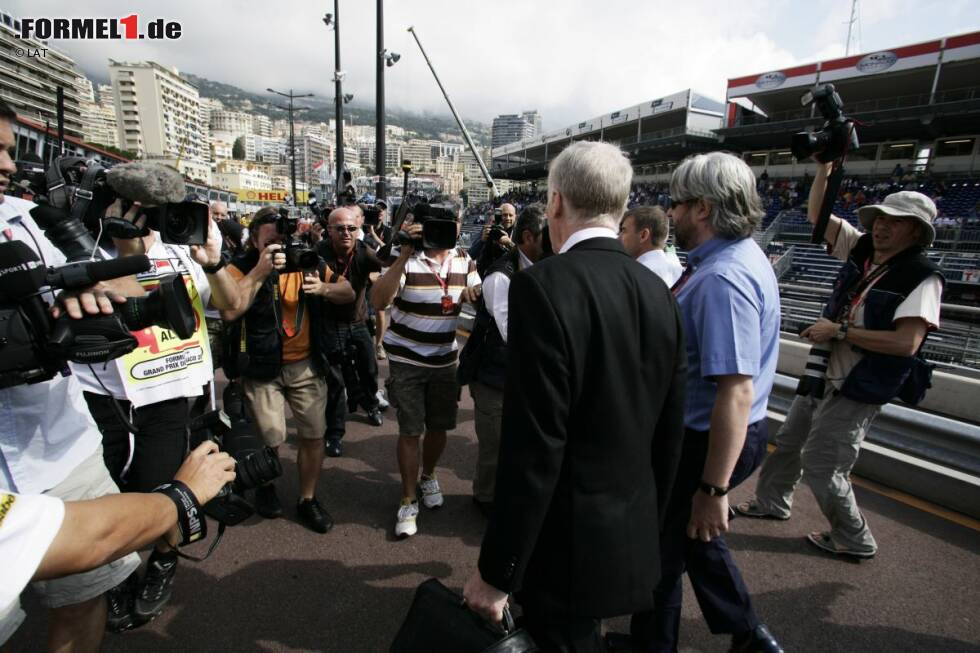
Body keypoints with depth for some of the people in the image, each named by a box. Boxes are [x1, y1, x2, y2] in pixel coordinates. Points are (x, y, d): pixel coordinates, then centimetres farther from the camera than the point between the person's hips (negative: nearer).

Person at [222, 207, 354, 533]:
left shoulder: (307, 263, 1)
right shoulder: (241, 268, -8)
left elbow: (349, 294, 3)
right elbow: (229, 311, -26)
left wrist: (324, 288, -18)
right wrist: (260, 270, -26)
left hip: (306, 364, 3)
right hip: (262, 367, -3)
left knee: (314, 434, 6)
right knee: (270, 438, 2)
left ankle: (307, 499, 26)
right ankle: (265, 486, 35)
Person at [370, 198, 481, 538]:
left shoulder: (464, 260, -1)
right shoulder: (406, 257, -14)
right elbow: (378, 300, -27)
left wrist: (476, 295, -19)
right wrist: (404, 254, -33)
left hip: (444, 359, 4)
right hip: (406, 359, -4)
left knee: (440, 426, 14)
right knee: (411, 430, 2)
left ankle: (428, 476, 42)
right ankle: (408, 501, 19)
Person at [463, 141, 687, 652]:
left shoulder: (543, 285, -22)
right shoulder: (658, 292, 0)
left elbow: (533, 447, -24)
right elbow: (669, 433, 5)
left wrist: (496, 572, -12)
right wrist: (646, 527, 18)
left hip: (566, 542, -6)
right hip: (634, 537, 7)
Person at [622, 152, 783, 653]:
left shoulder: (722, 278, -28)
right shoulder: (742, 256, 5)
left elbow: (737, 392, -32)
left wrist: (713, 489, -27)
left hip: (706, 441, -10)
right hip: (702, 430, 10)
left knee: (660, 547, 13)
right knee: (694, 533, 29)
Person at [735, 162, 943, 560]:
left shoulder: (922, 277, -16)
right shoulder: (861, 249, 2)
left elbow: (907, 343, -26)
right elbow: (817, 214, 6)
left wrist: (839, 330, -22)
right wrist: (826, 165, -2)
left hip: (858, 390, -7)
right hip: (824, 374, 8)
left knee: (820, 464, 0)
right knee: (789, 442, 20)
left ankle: (853, 539, 24)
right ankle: (772, 502, 41)